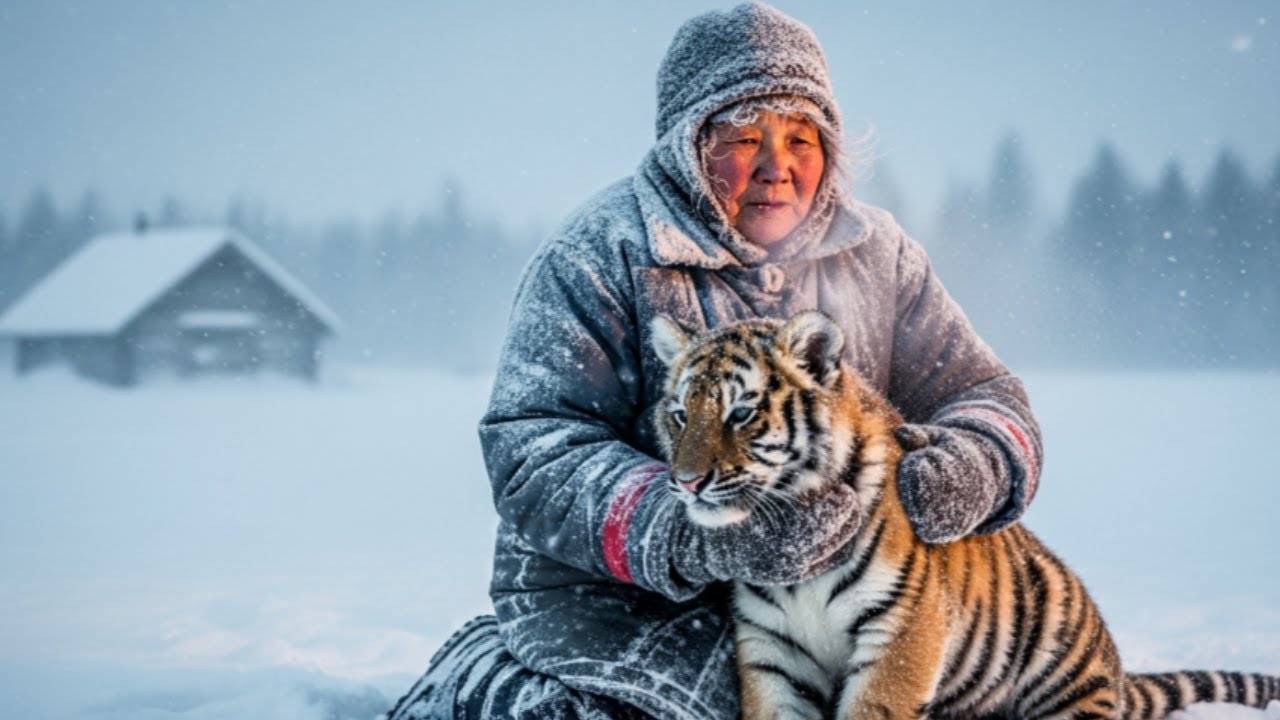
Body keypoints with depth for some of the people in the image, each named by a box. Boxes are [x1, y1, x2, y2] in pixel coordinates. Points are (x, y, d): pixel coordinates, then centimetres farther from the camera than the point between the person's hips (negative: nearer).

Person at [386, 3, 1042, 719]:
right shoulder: (603, 254, -8)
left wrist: (974, 467, -16)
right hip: (615, 602, -4)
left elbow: (985, 394, 11)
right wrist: (703, 538, -32)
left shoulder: (876, 255, 7)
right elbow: (532, 455, -16)